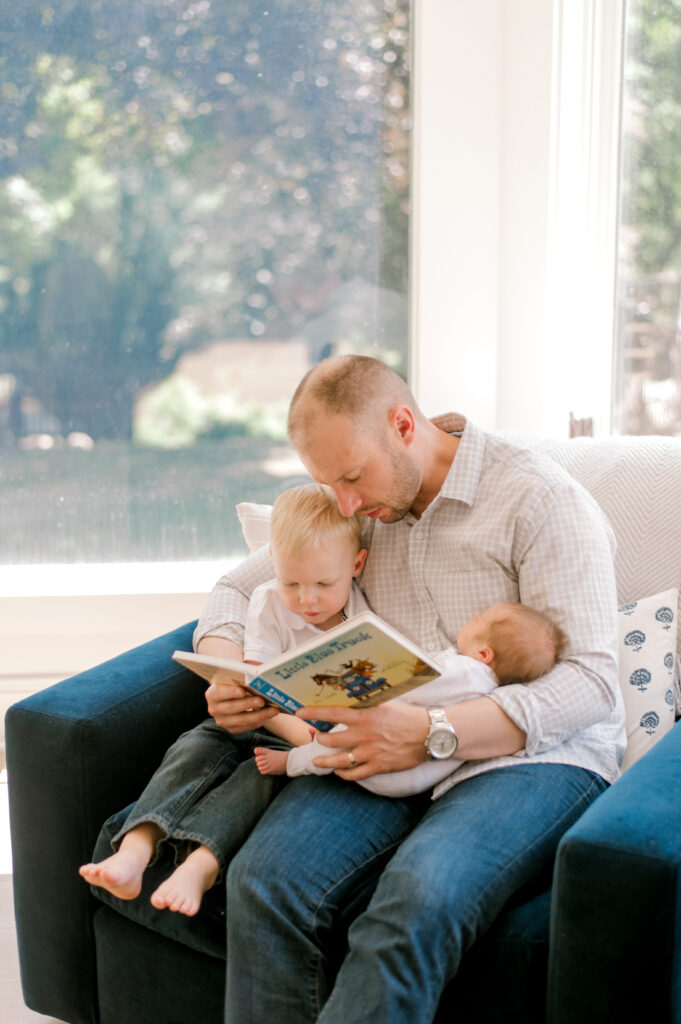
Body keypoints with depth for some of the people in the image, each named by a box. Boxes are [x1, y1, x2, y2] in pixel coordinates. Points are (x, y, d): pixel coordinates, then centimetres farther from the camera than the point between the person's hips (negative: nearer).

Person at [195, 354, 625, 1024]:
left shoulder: (540, 498, -6)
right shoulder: (350, 507, 14)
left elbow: (591, 679, -13)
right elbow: (236, 590, 23)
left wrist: (432, 734, -26)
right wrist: (228, 679, -2)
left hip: (532, 754, -4)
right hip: (393, 751, 5)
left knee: (416, 901, -35)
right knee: (263, 880, -25)